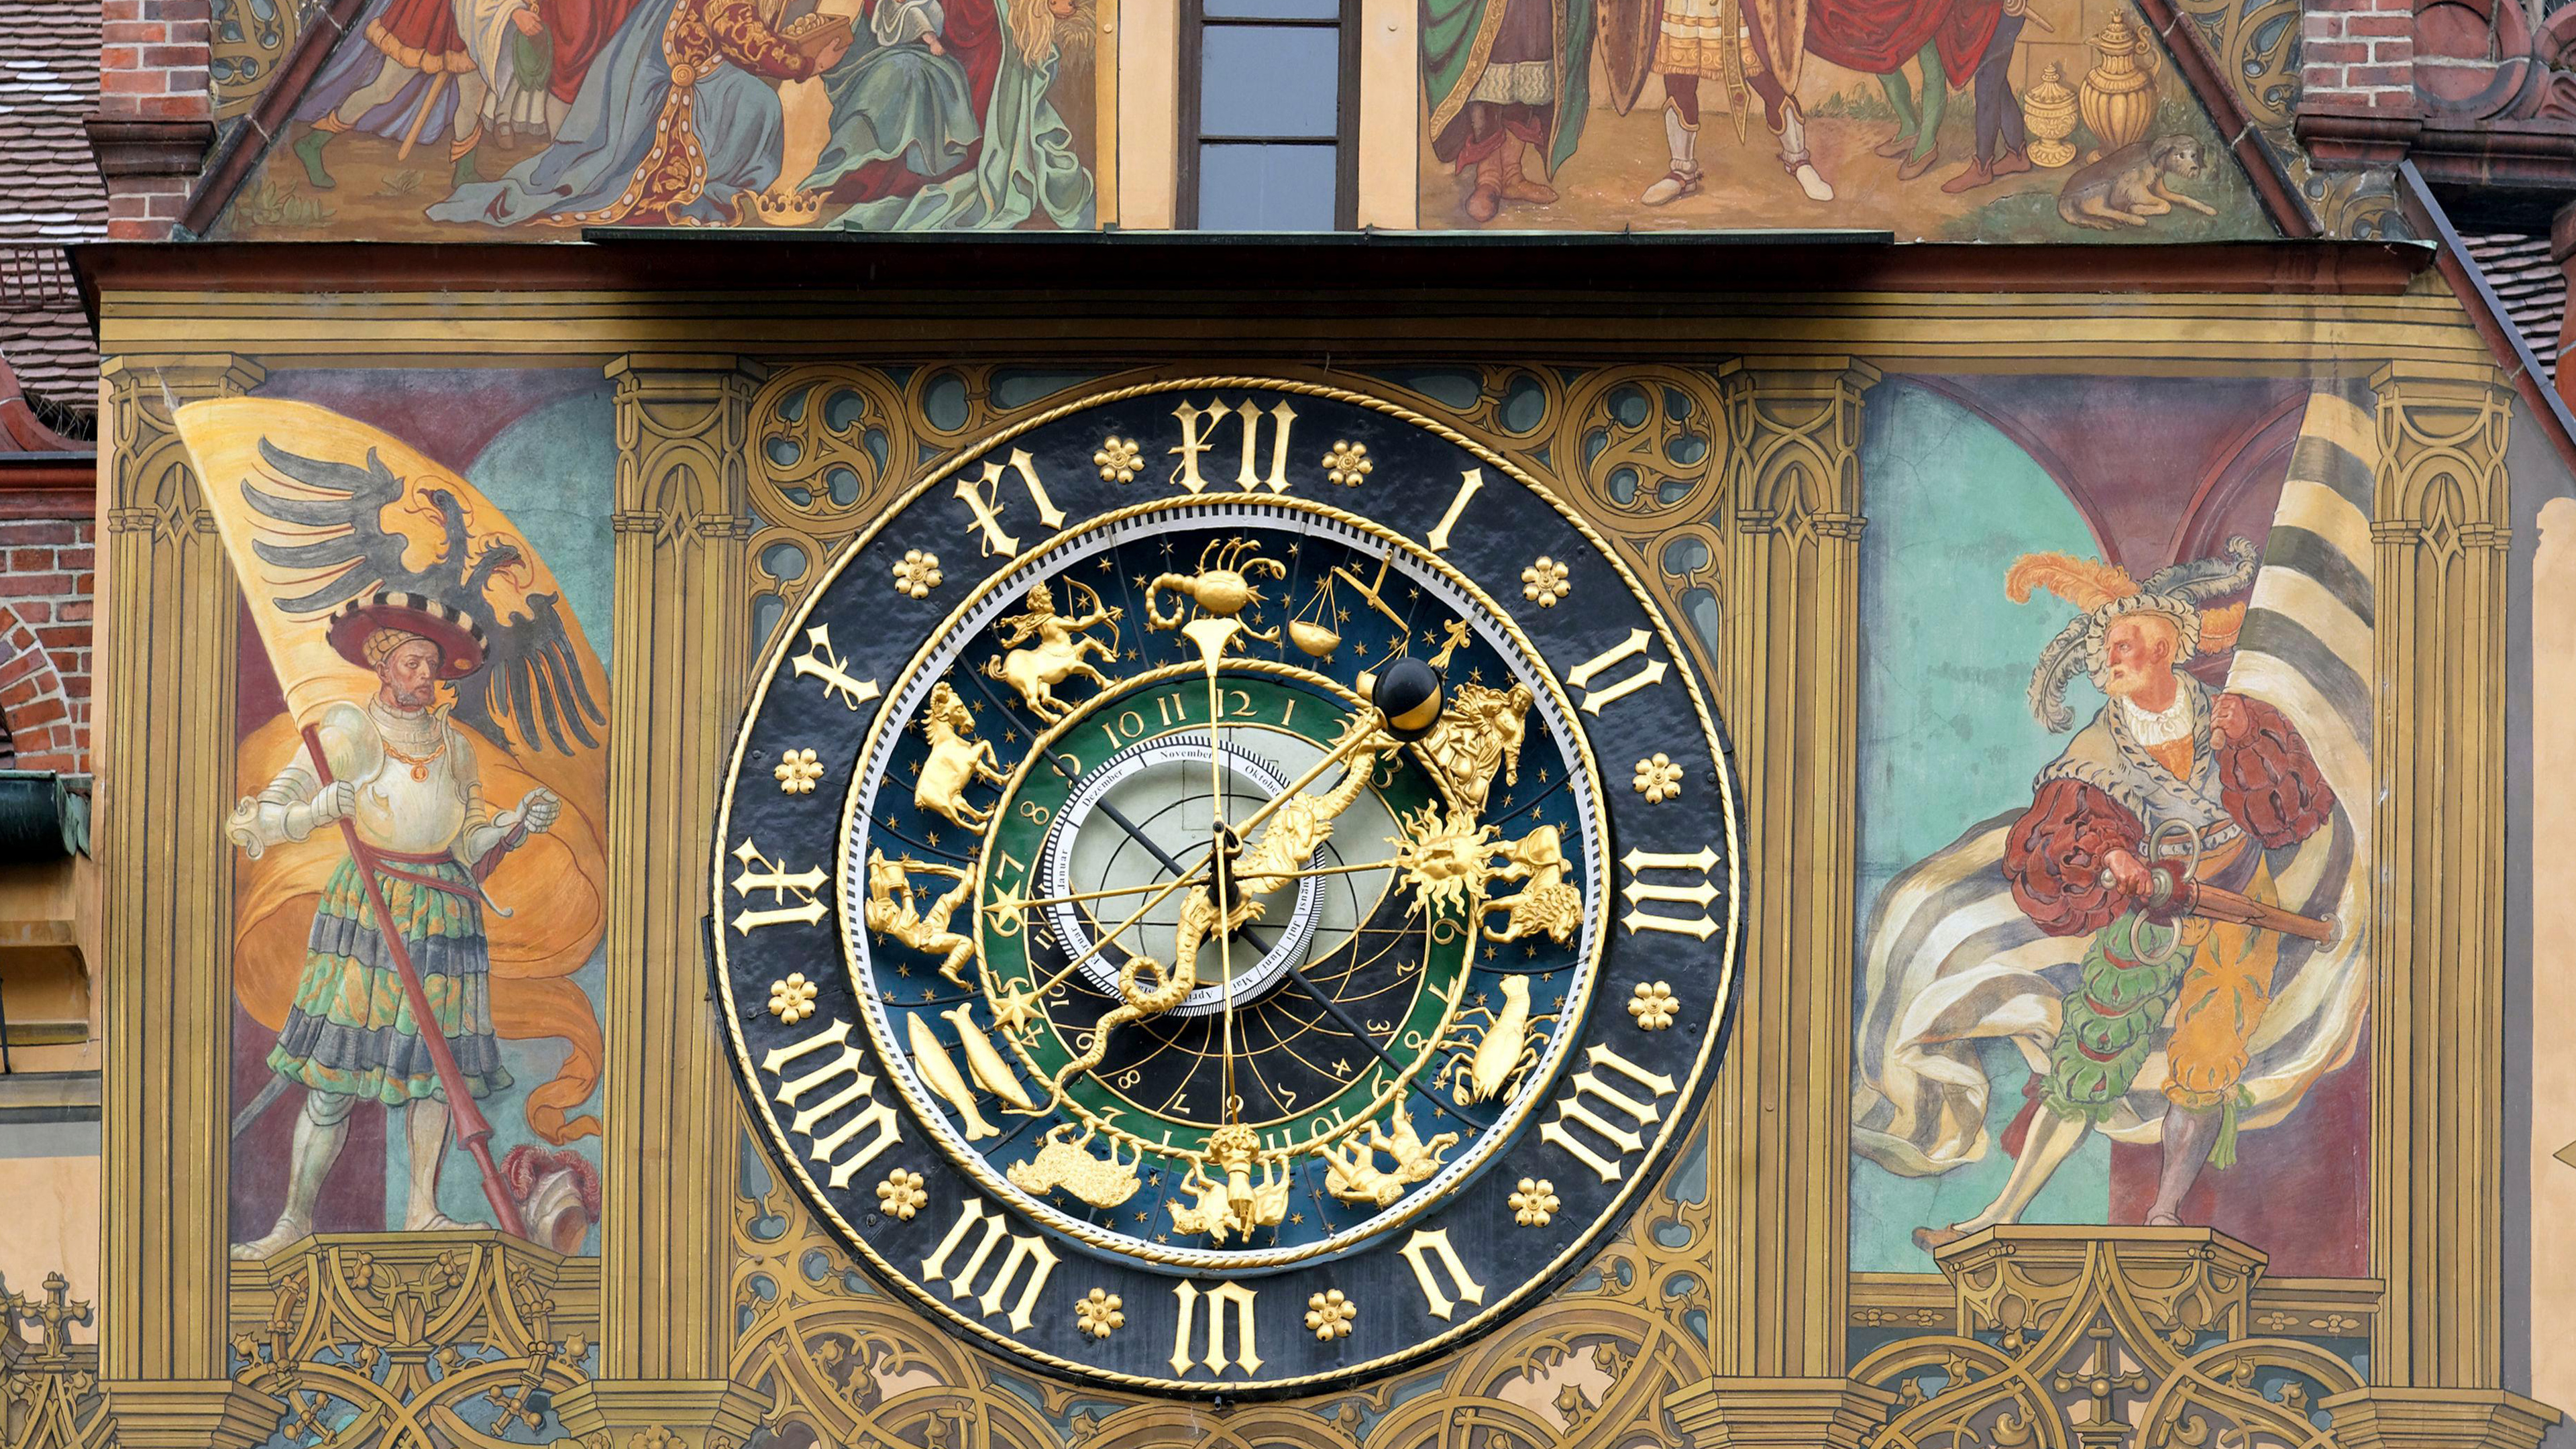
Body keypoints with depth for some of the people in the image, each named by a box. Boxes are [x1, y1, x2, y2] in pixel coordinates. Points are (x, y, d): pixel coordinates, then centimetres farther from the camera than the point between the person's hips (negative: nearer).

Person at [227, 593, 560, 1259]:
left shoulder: (453, 744, 12)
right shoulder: (348, 734, -2)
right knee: (335, 1076, -8)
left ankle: (422, 1210, 13)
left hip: (443, 910, 4)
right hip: (366, 905, -4)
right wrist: (321, 810, -28)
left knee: (438, 1064, 3)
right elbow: (260, 819, -10)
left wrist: (520, 823, -1)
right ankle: (296, 1216, -1)